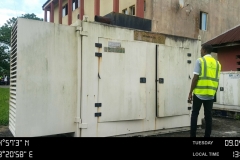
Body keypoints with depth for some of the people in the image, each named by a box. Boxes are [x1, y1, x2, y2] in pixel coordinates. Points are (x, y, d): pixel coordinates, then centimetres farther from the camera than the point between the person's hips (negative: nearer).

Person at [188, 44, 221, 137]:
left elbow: (195, 78, -9)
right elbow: (217, 81, 11)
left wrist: (190, 93, -4)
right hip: (210, 94, 4)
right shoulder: (217, 63, 12)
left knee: (195, 114, 6)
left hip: (199, 93, -4)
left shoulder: (200, 61, -3)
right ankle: (207, 136, 12)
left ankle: (193, 135, 6)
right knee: (208, 116, 8)